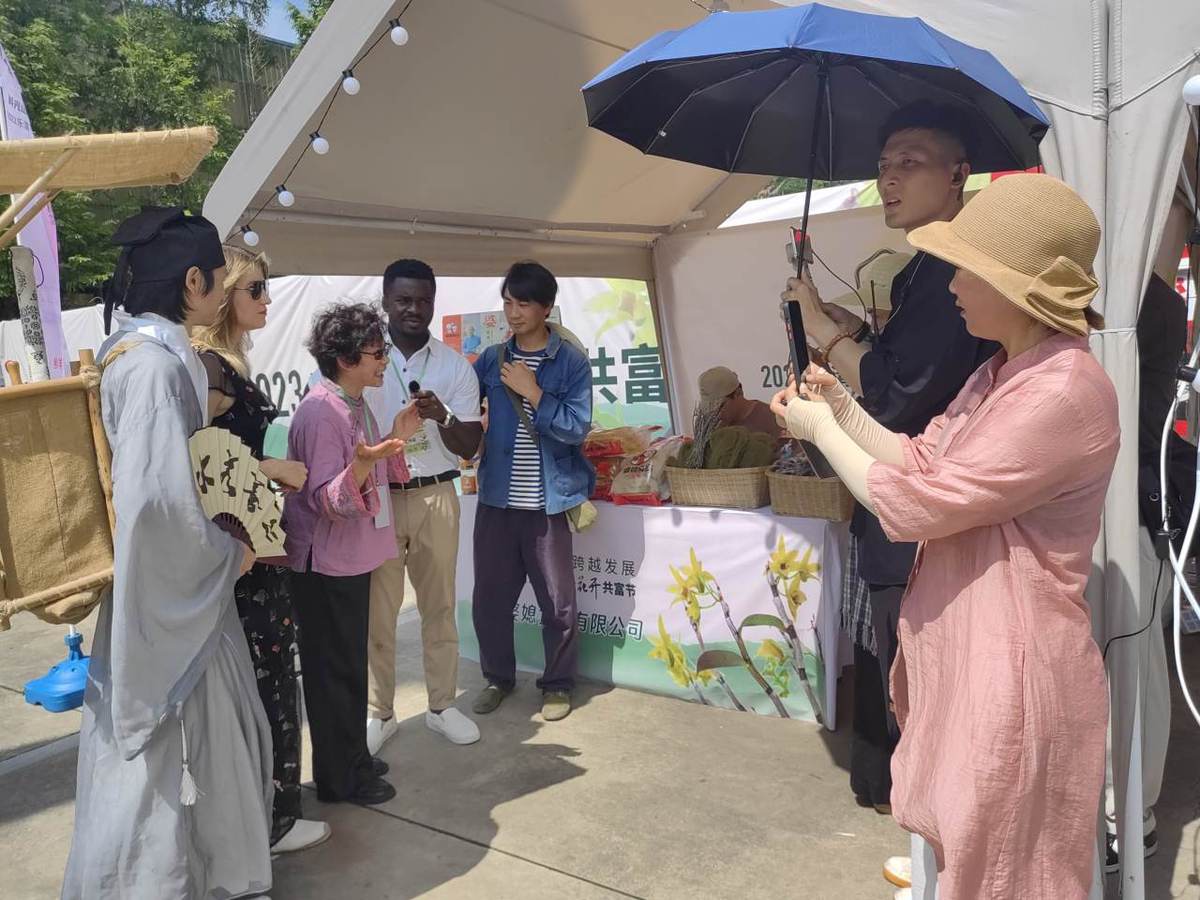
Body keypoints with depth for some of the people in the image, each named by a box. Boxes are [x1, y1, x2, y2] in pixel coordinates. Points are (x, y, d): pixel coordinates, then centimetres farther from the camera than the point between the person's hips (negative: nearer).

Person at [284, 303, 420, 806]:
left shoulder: (357, 407, 8)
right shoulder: (320, 412, -21)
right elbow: (328, 500, -26)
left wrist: (396, 440, 8)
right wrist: (361, 466, -42)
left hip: (353, 560, 10)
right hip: (325, 564, -10)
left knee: (352, 665, 19)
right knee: (334, 670, 3)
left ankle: (353, 758, 34)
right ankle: (338, 779, 18)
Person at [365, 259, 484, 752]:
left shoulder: (455, 366, 3)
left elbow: (469, 447, 0)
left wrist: (442, 416, -19)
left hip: (435, 497, 2)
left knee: (440, 605, 10)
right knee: (377, 610, 5)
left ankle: (442, 705, 23)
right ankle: (378, 712, 19)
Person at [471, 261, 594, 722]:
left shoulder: (572, 362, -5)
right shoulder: (491, 359, 6)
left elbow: (576, 427, -15)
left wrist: (532, 392, -17)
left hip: (548, 502, -3)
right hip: (496, 499, 3)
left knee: (557, 601, 7)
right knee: (489, 596, 11)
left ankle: (557, 684, 26)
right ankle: (498, 676, 32)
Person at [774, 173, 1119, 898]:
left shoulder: (1064, 391, -25)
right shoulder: (1002, 374, 8)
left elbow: (912, 505, -23)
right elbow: (921, 463, 13)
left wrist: (822, 430, -10)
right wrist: (842, 407, 1)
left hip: (1010, 672, -9)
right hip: (963, 658, 9)